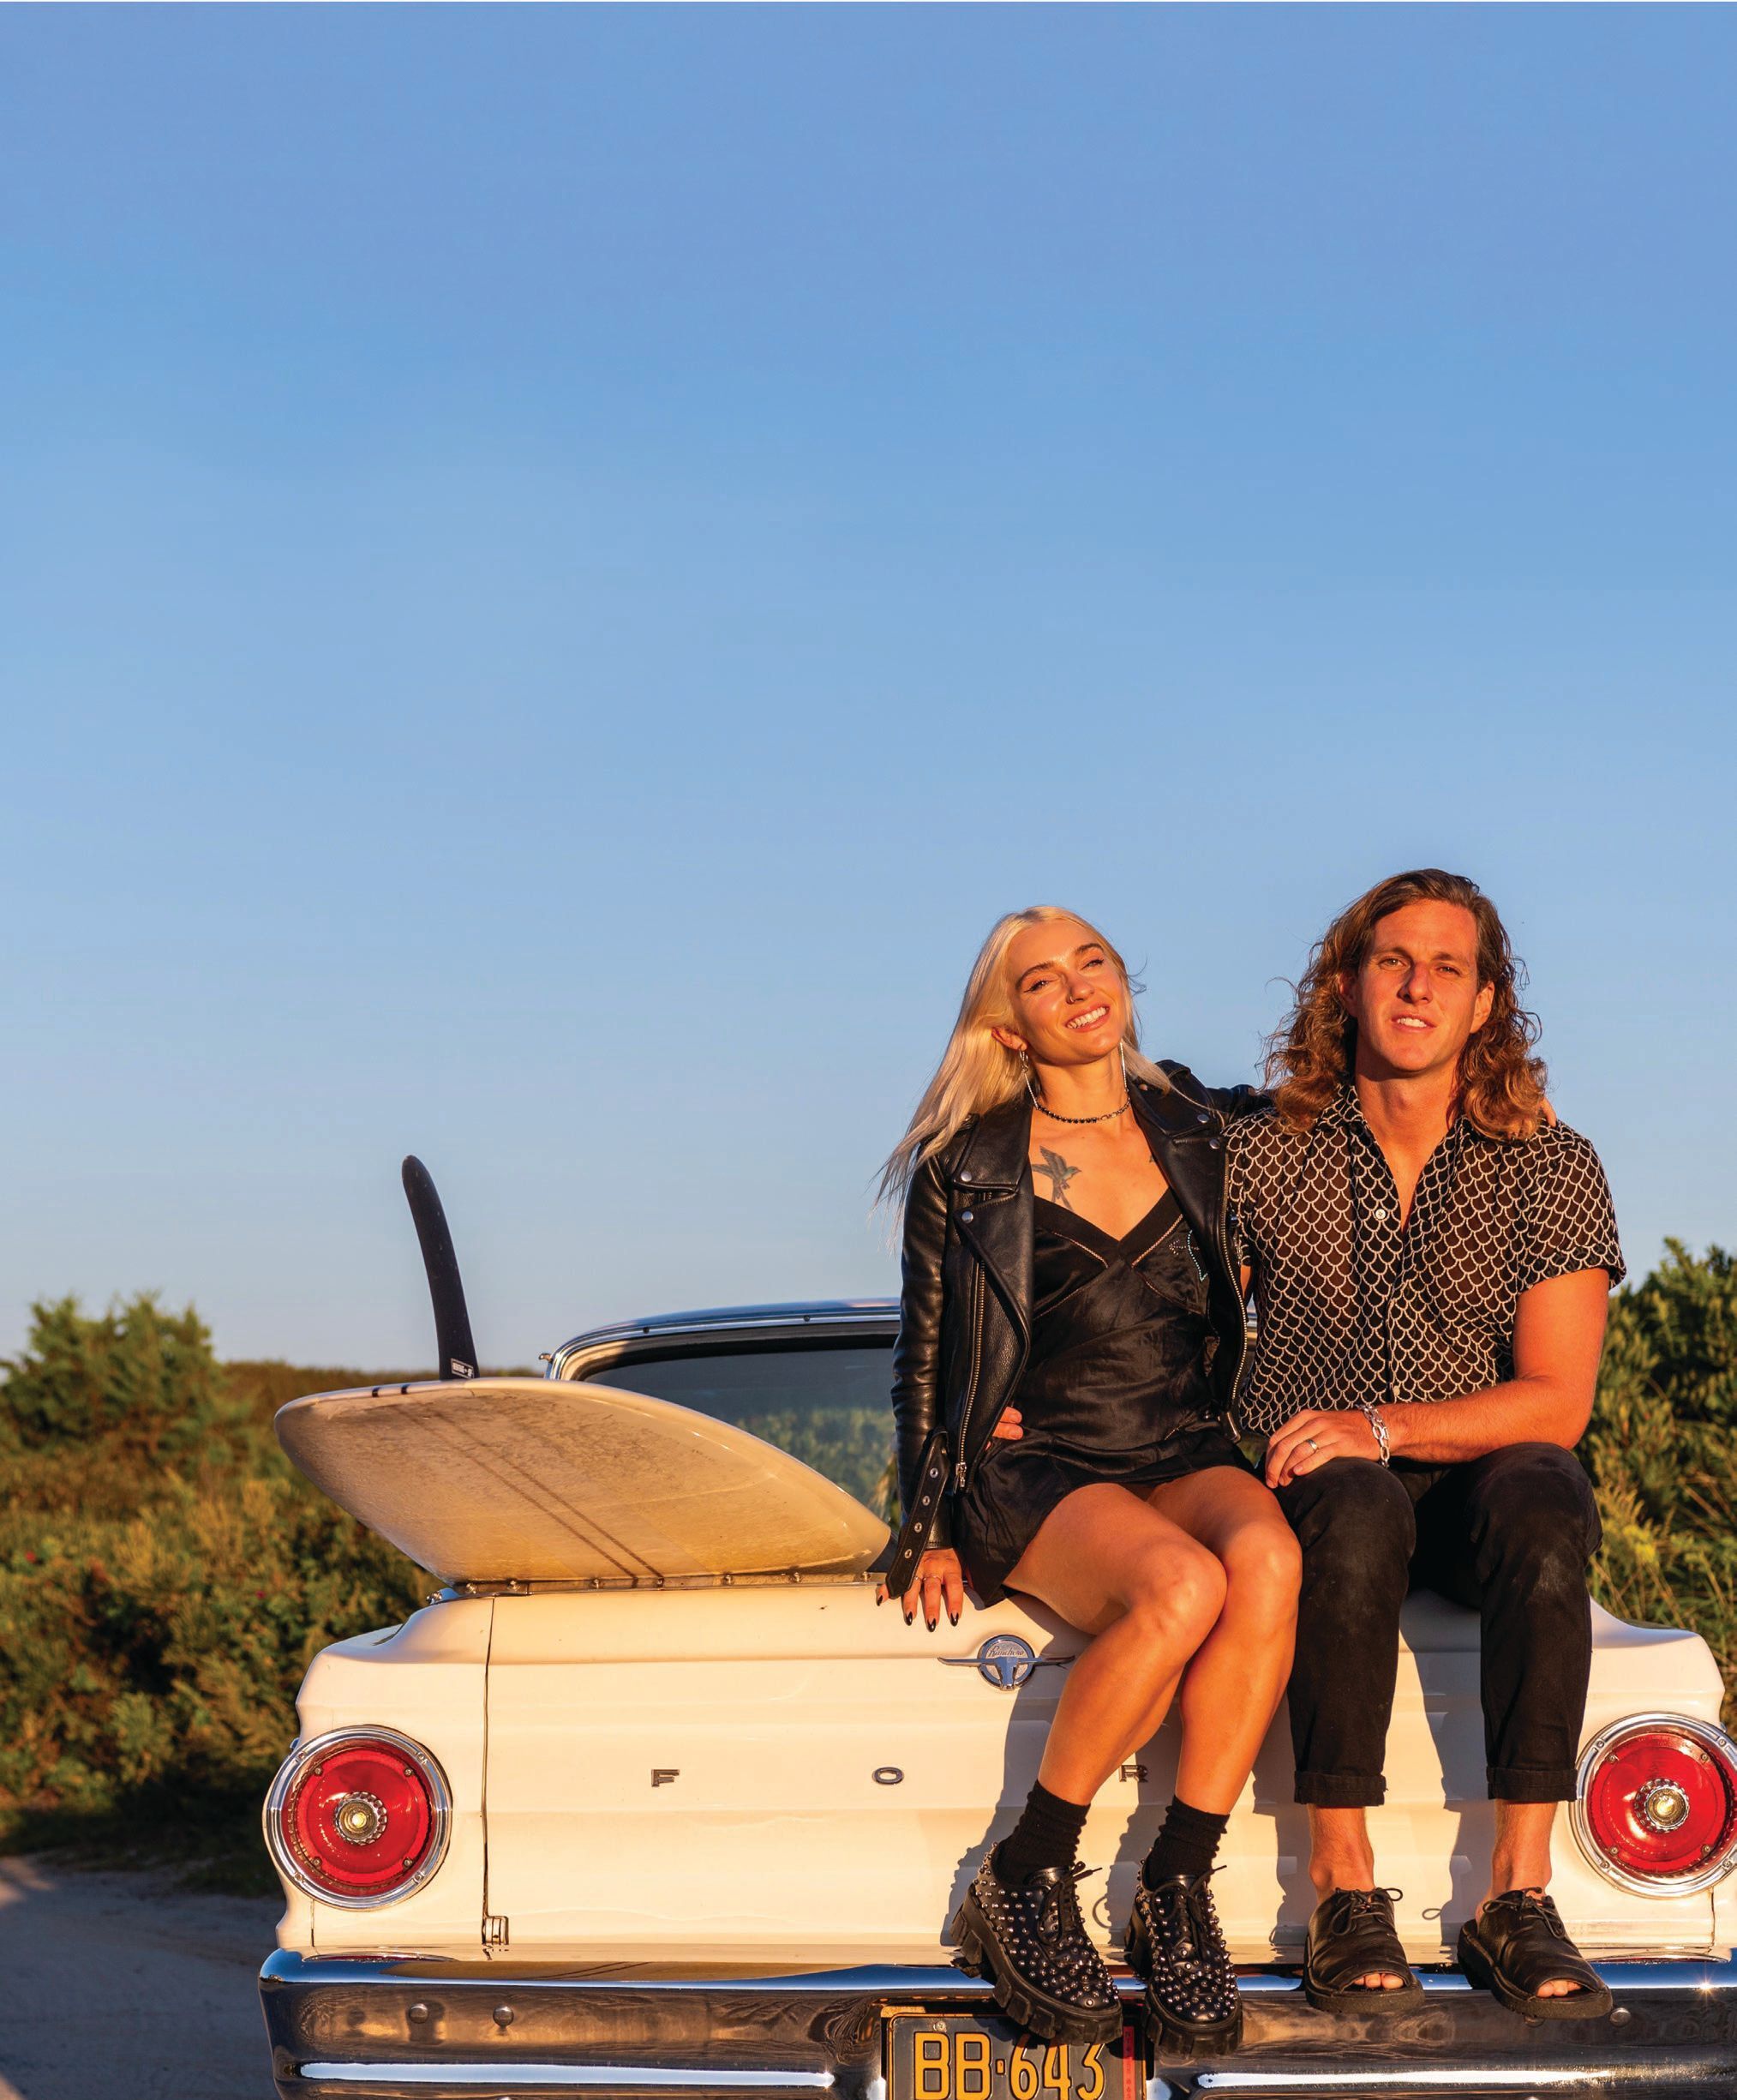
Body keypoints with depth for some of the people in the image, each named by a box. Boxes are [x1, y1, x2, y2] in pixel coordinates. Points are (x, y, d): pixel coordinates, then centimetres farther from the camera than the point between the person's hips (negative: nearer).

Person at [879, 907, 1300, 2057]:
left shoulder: (1203, 1138, 12)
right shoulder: (966, 1170, 6)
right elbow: (925, 1366, 9)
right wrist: (932, 1531, 3)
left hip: (1189, 1460, 3)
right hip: (1036, 1476, -3)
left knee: (1266, 1558, -35)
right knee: (1180, 1587, -36)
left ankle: (1178, 1894, -26)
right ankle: (1023, 1885, -21)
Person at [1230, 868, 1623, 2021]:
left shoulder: (1554, 1169, -1)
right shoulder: (1262, 1156, 2)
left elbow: (1555, 1403, -8)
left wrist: (1380, 1427, -21)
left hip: (1476, 1477, 1)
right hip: (1309, 1485, 0)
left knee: (1542, 1503, -34)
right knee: (1355, 1514, -36)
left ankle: (1519, 1896, -32)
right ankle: (1345, 1890, -31)